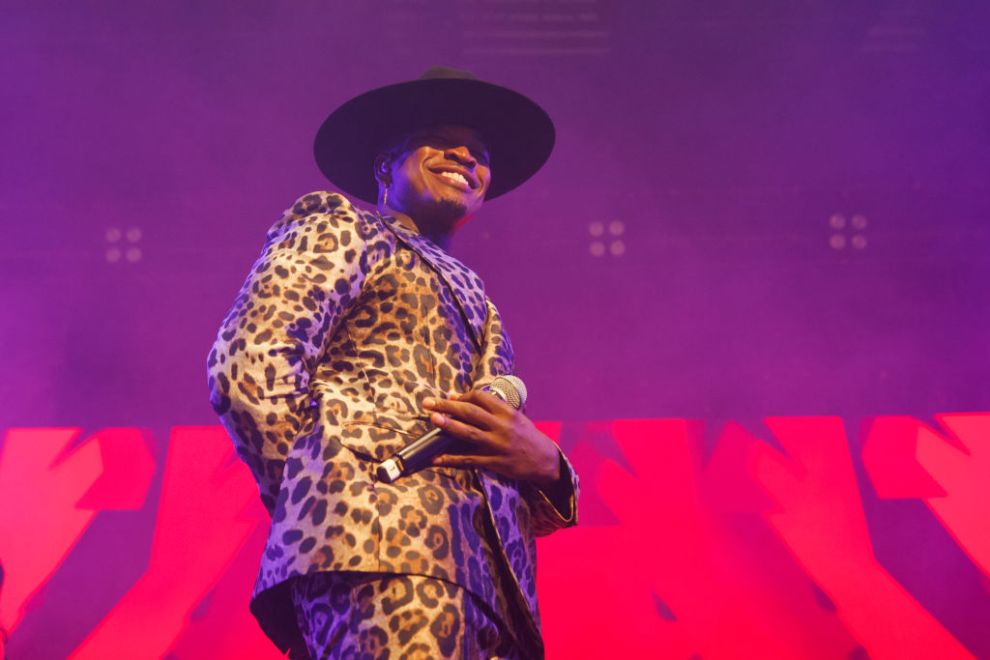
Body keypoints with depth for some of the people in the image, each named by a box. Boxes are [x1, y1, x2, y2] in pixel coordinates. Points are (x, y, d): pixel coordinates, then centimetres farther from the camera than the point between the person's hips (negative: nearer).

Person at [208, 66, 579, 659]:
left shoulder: (478, 307, 33)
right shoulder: (338, 224, 14)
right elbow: (249, 365, -3)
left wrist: (544, 464, 4)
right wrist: (324, 502, -6)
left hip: (490, 589, 7)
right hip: (386, 544, -7)